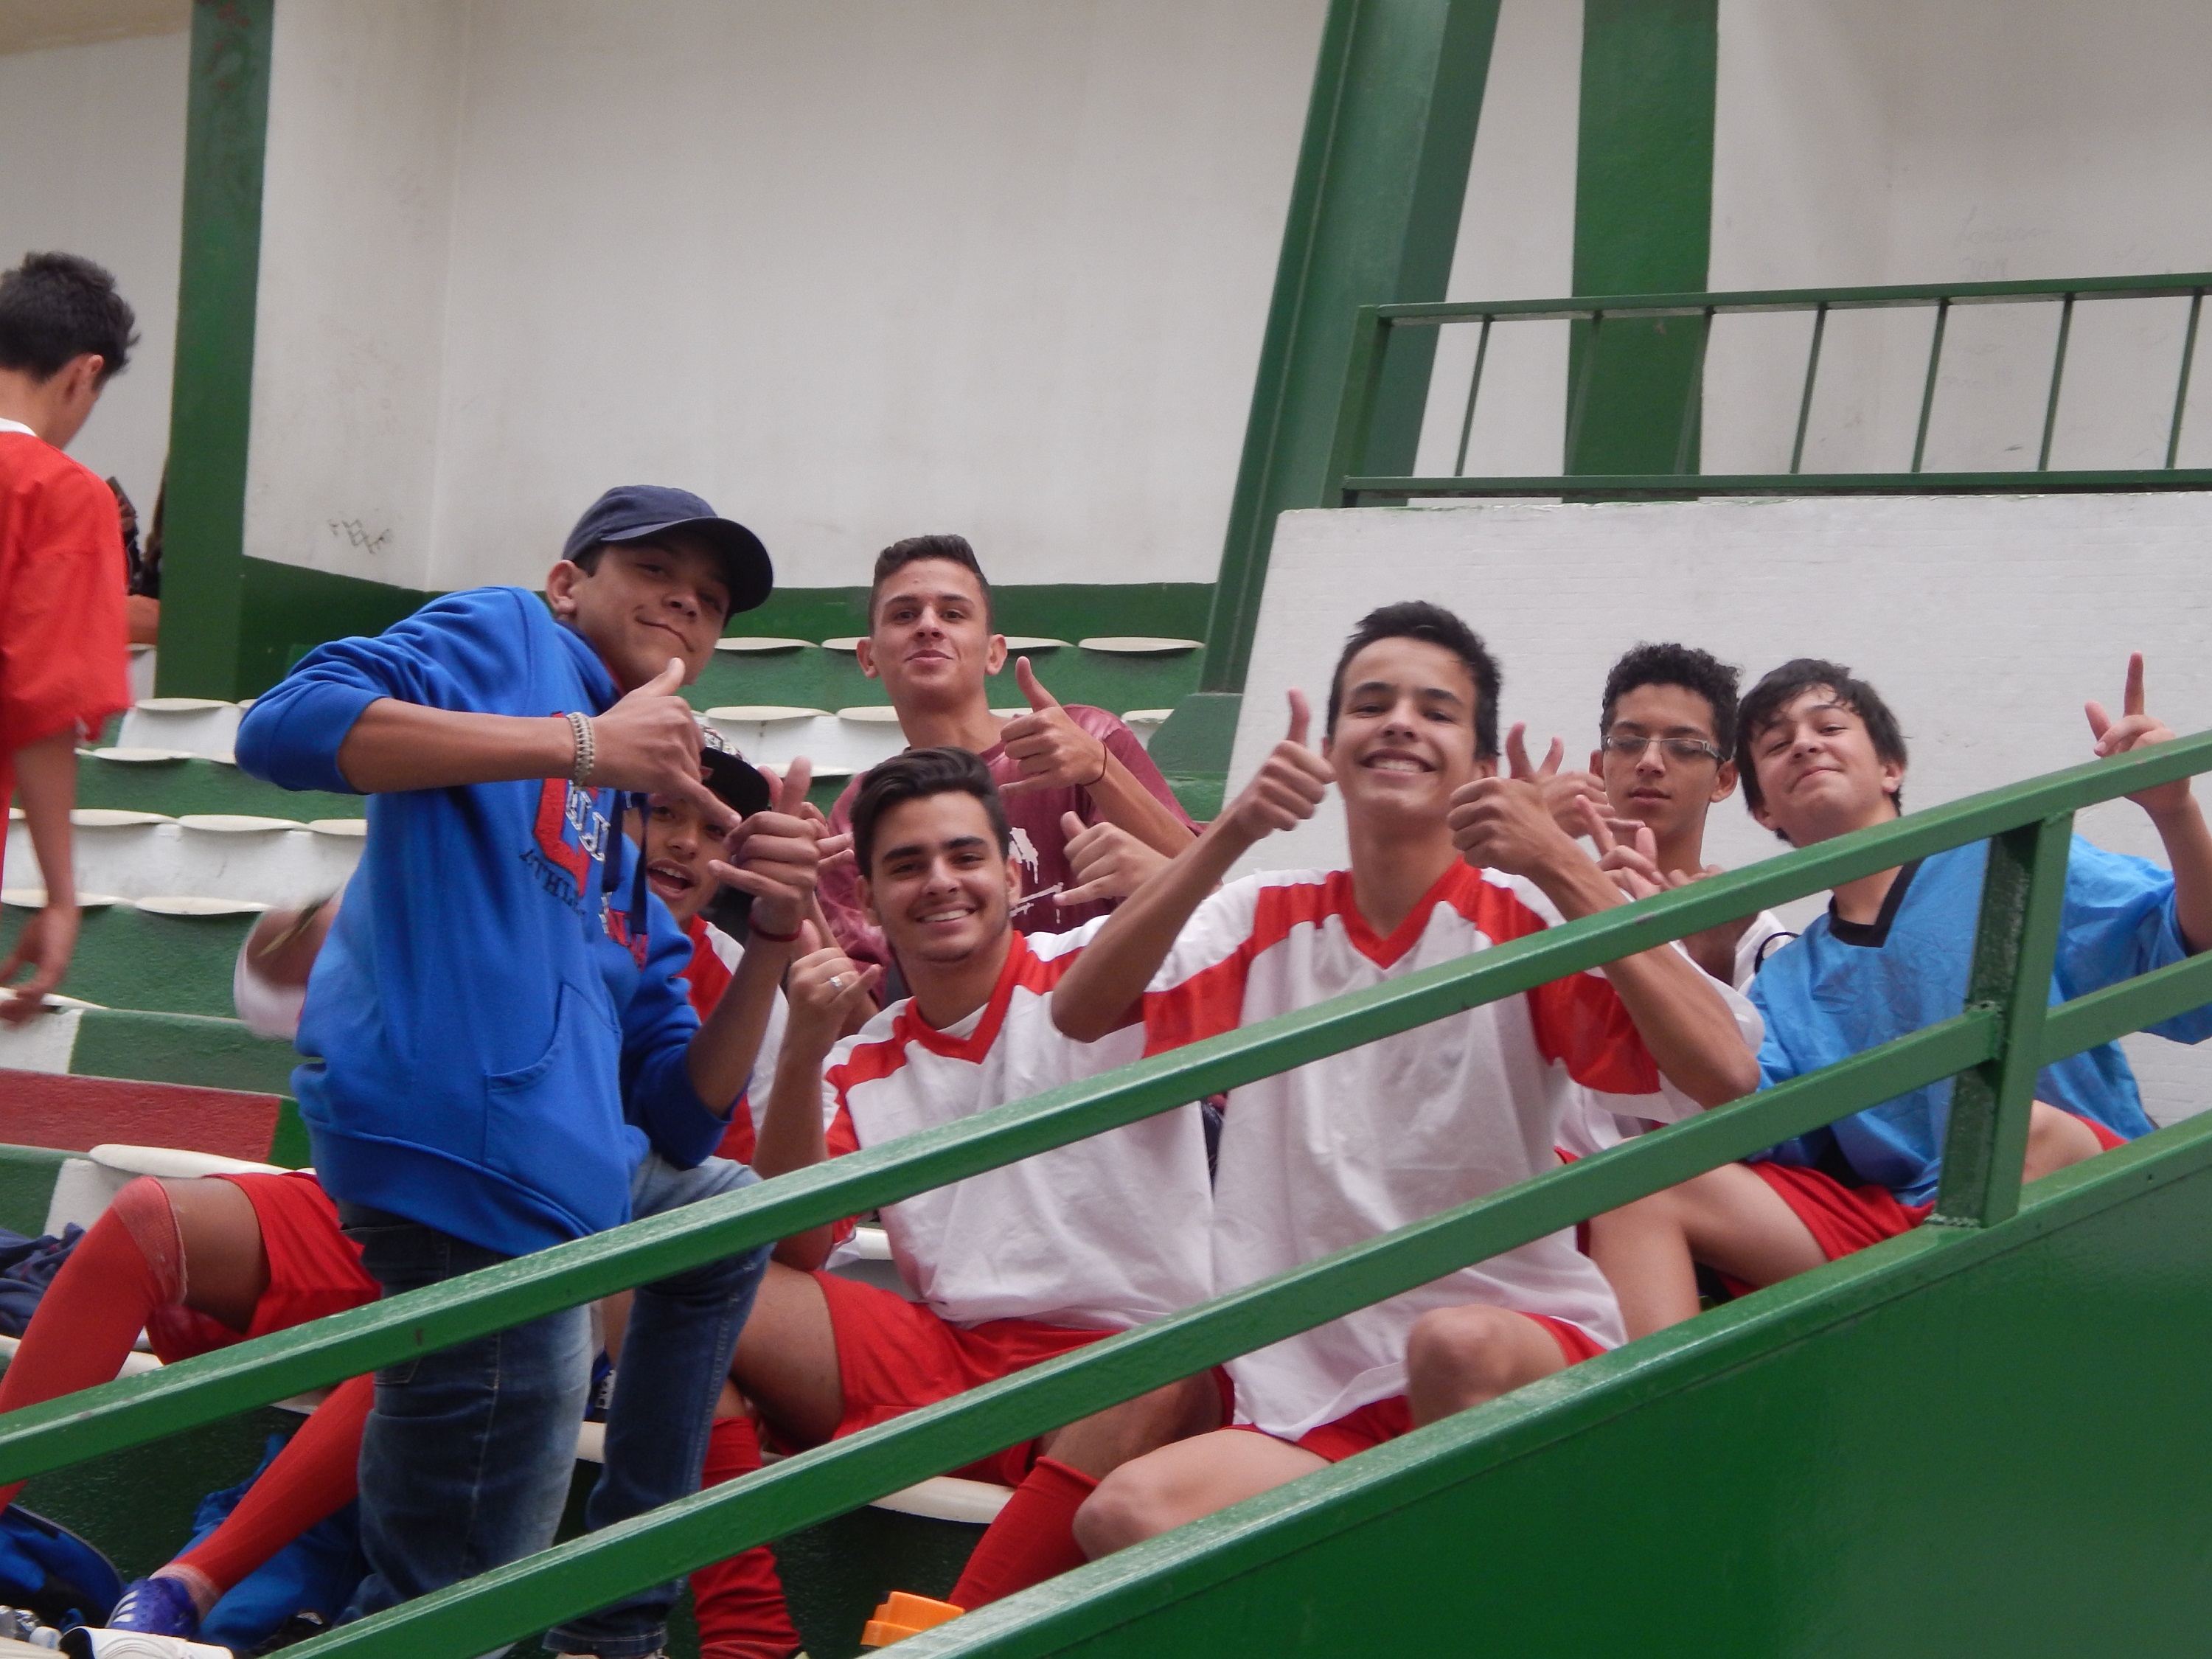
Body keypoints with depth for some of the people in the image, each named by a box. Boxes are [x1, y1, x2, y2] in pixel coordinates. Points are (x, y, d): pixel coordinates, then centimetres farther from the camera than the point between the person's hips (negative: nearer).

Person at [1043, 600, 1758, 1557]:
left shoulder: (1522, 919, 0)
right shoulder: (1267, 922, 10)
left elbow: (1724, 1077, -16)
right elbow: (1080, 1011, -7)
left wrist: (1562, 869, -19)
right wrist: (1228, 835, -14)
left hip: (1527, 1356, -3)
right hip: (1317, 1411, 3)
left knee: (1457, 1343, -36)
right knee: (1124, 1516, -22)